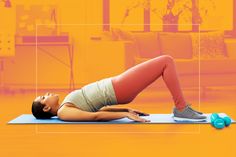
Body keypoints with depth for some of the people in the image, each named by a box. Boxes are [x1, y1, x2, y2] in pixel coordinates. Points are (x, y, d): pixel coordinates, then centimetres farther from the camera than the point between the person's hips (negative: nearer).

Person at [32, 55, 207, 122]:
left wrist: (127, 109, 18)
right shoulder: (64, 112, -10)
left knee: (166, 61, 5)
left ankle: (180, 108, 11)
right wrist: (126, 114, -22)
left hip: (118, 86, 9)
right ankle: (182, 109, -8)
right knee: (167, 61, -11)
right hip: (119, 89, -9)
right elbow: (95, 116, -19)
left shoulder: (65, 106, 17)